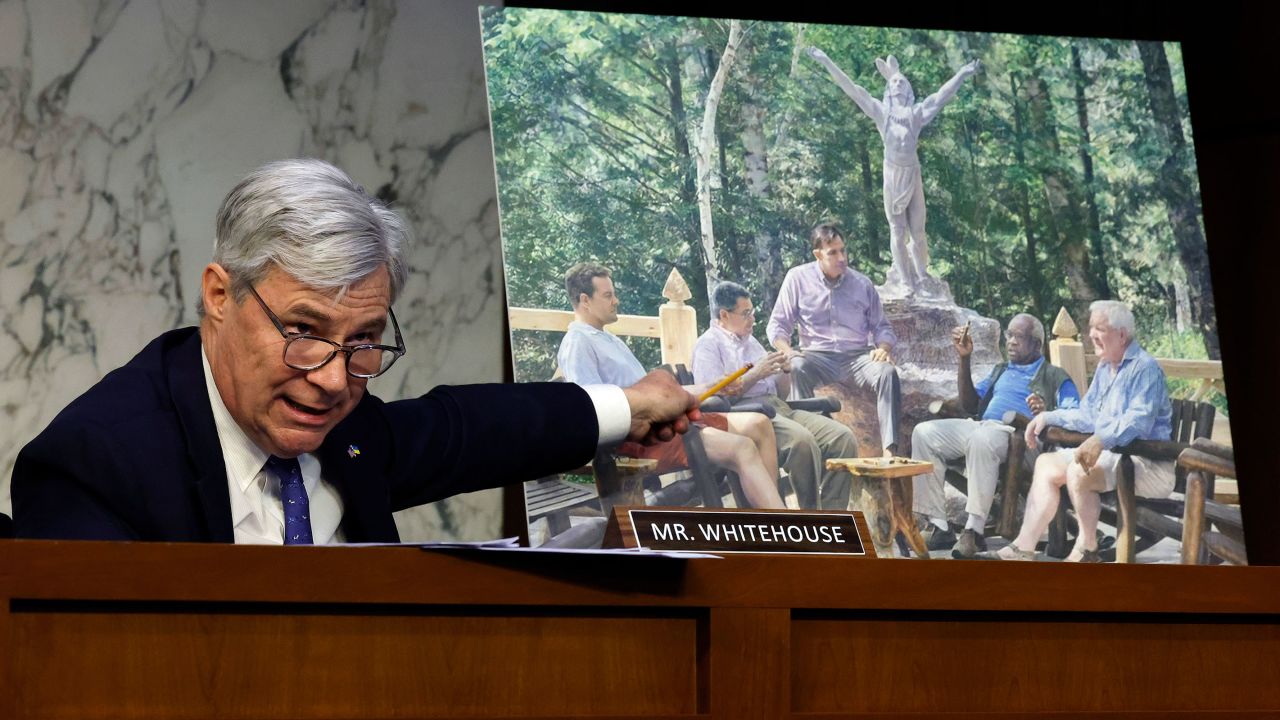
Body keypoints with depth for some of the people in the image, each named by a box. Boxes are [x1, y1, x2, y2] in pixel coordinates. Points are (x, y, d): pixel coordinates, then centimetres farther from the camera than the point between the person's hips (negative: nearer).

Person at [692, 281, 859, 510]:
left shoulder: (750, 341, 30)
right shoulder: (708, 345, 5)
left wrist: (783, 371, 9)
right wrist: (756, 374, -9)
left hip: (778, 407, 8)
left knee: (843, 438, -15)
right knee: (802, 440, -36)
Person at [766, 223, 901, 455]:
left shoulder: (862, 284, 12)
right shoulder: (798, 278, 6)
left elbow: (881, 327, 17)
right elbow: (778, 325, 6)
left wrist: (883, 348, -7)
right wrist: (787, 351, -15)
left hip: (858, 357, 2)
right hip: (818, 357, -2)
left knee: (887, 372, -29)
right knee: (798, 368, -36)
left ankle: (890, 450, -37)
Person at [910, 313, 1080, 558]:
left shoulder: (1055, 377, 14)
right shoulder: (1001, 371, 35)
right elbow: (970, 405, 24)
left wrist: (1046, 413, -24)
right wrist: (964, 359, 17)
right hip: (980, 425, 7)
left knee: (982, 439, -41)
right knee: (924, 433, -17)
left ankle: (975, 530, -41)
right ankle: (937, 526, -21)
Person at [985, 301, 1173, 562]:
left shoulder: (1144, 368, -13)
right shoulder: (1105, 368, 19)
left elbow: (1139, 420, -28)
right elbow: (1088, 415, 28)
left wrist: (1101, 440, -42)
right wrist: (1048, 417, 17)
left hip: (1147, 461, -10)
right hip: (1111, 453, 10)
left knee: (1078, 471, -31)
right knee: (1046, 463, 4)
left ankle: (1087, 550, -15)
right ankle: (1024, 546, -3)